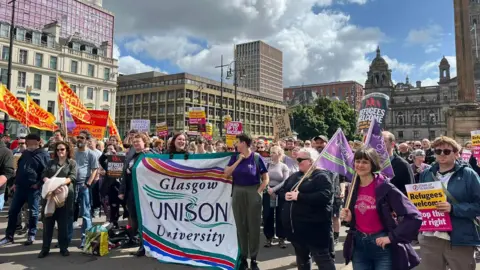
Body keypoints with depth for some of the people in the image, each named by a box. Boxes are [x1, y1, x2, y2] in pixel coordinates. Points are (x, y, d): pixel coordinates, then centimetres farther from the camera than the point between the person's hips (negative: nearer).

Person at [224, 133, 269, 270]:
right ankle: (243, 257, 20)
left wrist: (259, 191, -12)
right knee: (240, 226, 9)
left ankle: (253, 258, 16)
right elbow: (226, 173, -7)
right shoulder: (235, 157, 4)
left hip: (253, 193, -3)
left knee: (253, 226, 4)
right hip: (238, 193, 3)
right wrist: (239, 160, -11)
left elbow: (265, 178, -3)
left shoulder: (256, 157, -5)